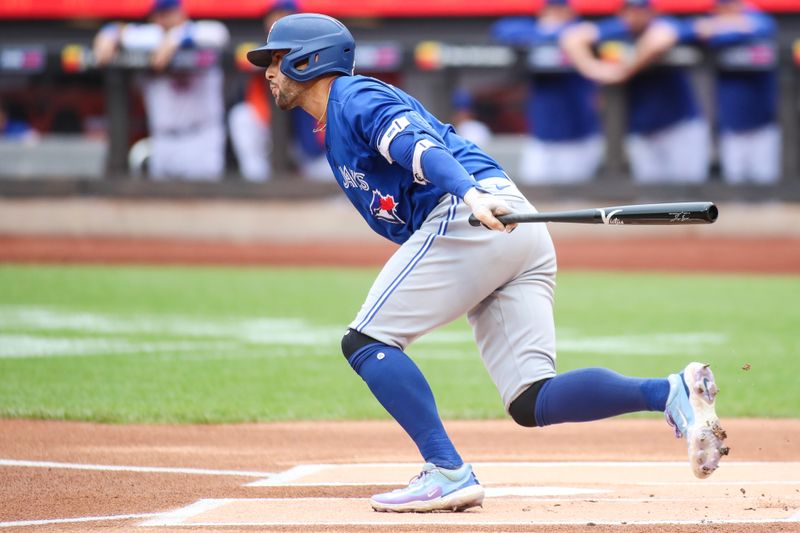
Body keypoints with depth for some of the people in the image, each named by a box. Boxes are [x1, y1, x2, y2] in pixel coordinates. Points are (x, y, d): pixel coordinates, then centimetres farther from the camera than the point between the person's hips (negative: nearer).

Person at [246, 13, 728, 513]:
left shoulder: (355, 97, 3)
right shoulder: (336, 133, 33)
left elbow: (420, 145, -16)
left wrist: (471, 196, -32)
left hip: (466, 220, -9)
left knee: (366, 341, -4)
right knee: (531, 402, -2)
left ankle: (448, 472, -15)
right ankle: (672, 392, -18)